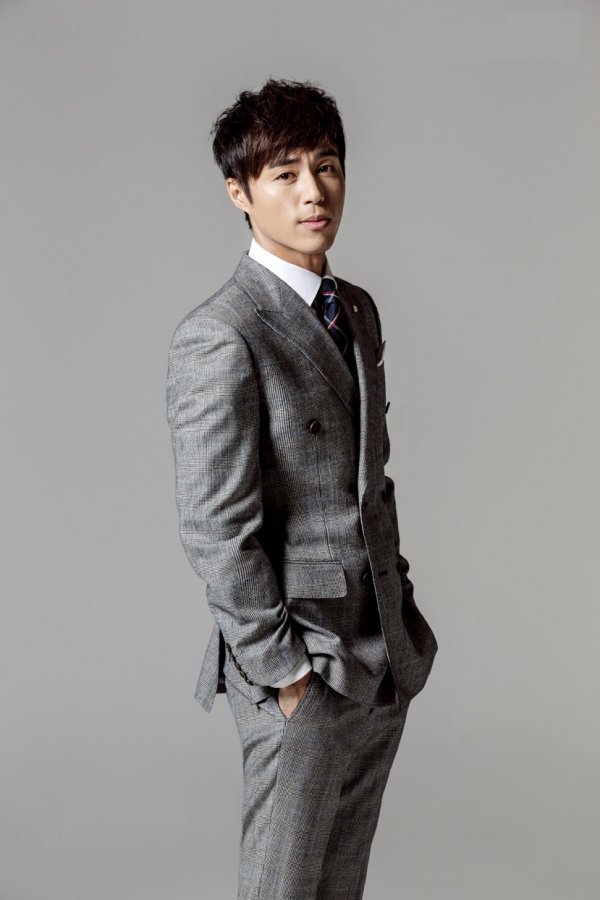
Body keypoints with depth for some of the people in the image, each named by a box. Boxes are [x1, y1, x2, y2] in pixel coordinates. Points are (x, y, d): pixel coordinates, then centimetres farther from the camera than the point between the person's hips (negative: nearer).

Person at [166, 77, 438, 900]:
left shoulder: (358, 310, 10)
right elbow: (216, 531, -19)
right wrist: (282, 670, -16)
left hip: (386, 653, 8)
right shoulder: (219, 337, -18)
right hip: (301, 673, -7)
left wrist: (400, 606, 12)